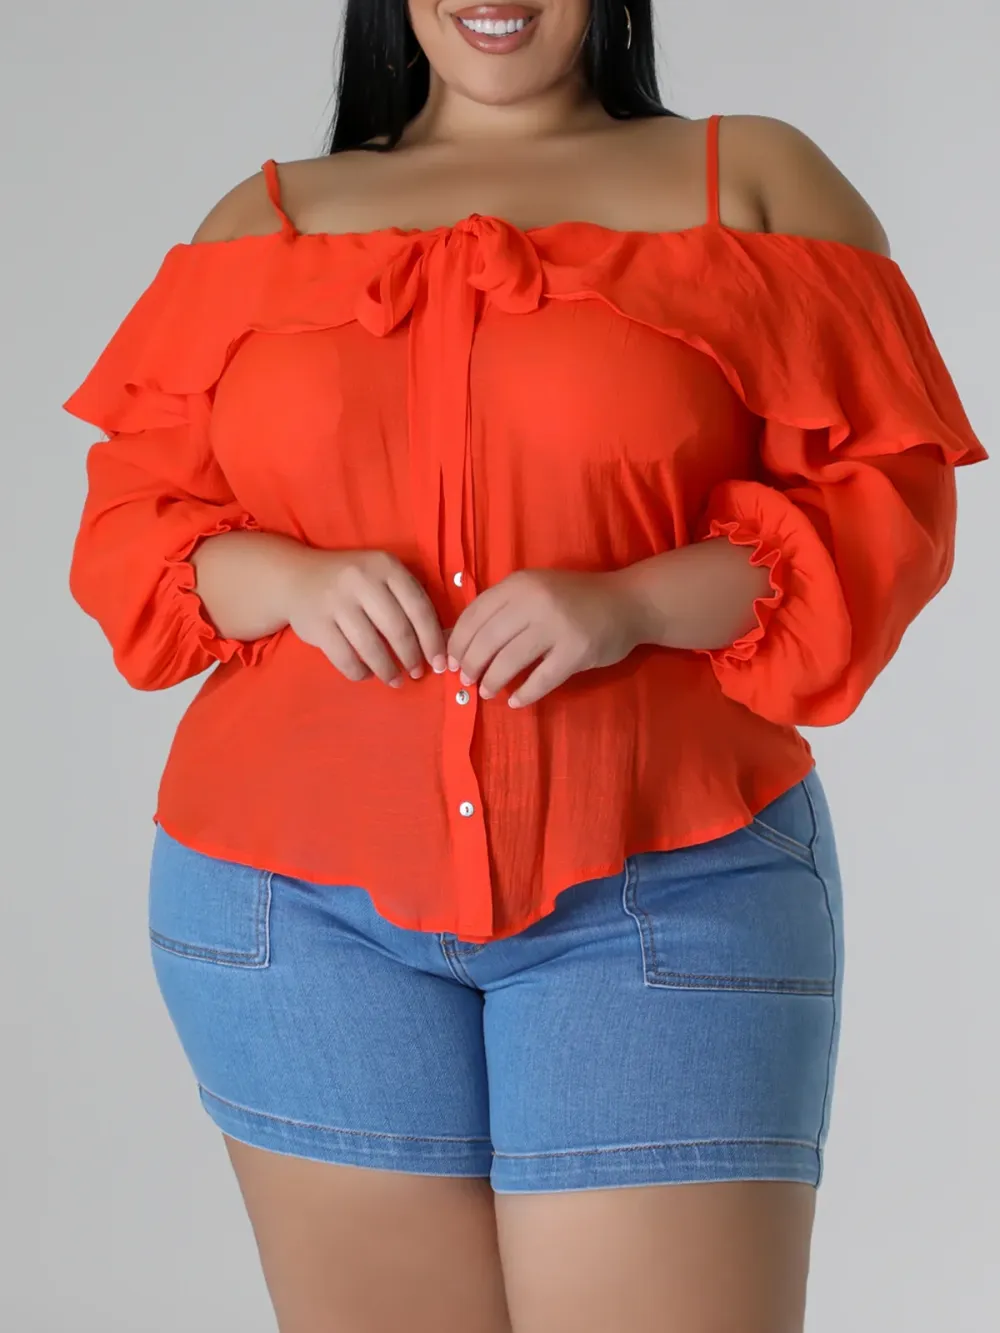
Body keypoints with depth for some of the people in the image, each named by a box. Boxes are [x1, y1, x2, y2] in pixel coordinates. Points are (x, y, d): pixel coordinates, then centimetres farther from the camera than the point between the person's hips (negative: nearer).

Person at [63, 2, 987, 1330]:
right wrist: (289, 582, -8)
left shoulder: (756, 180, 10)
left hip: (667, 892, -2)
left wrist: (633, 602, -14)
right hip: (303, 906, 2)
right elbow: (132, 514, 14)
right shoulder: (264, 220, 17)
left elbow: (887, 498, 3)